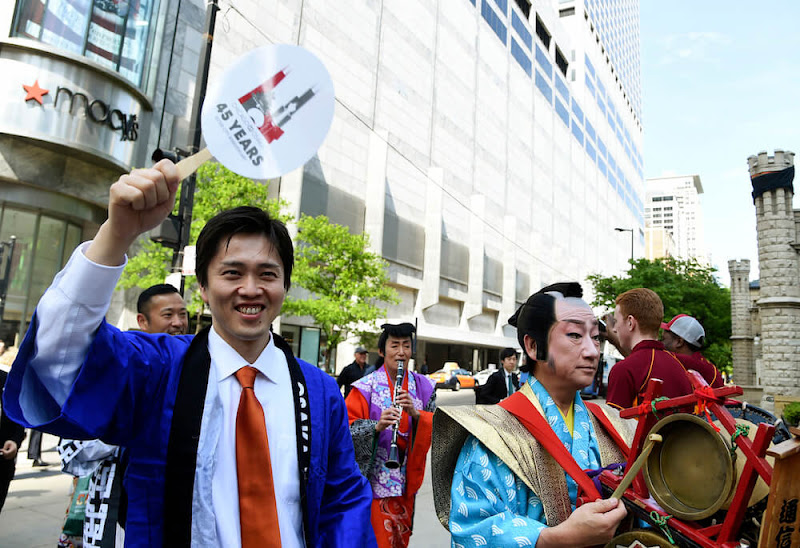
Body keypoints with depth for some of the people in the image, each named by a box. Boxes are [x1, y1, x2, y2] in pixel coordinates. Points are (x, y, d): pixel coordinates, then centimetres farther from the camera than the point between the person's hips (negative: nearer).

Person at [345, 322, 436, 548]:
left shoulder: (423, 387, 2)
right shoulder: (365, 387, -10)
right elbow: (347, 429, -14)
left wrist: (415, 412, -21)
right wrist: (377, 426, -31)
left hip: (407, 481, 4)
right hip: (375, 481, -4)